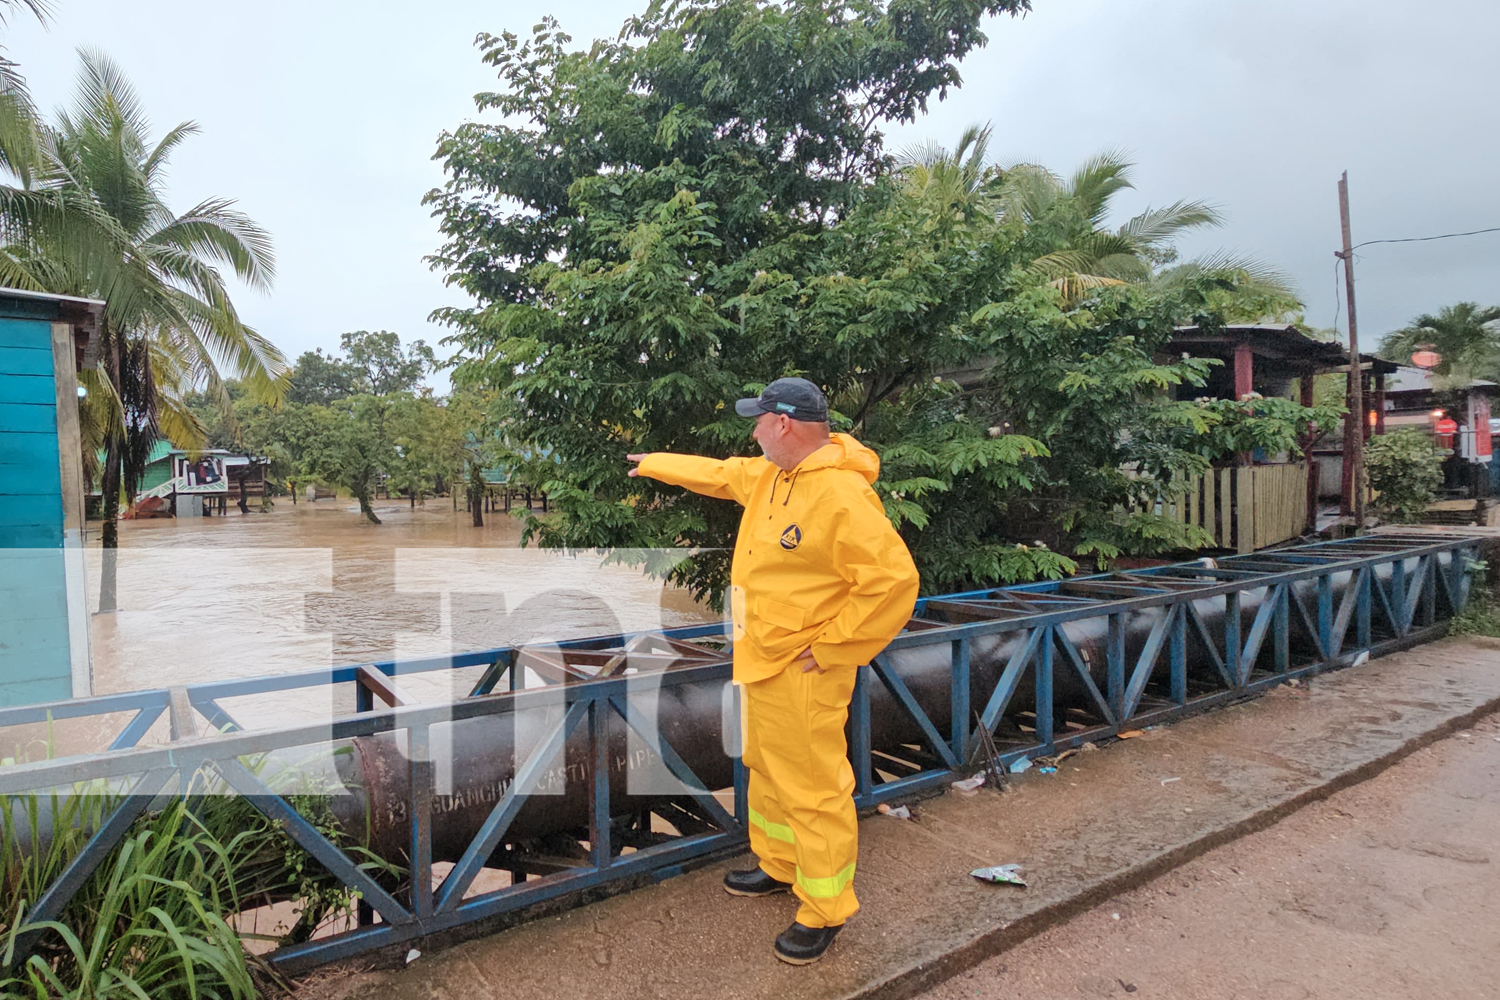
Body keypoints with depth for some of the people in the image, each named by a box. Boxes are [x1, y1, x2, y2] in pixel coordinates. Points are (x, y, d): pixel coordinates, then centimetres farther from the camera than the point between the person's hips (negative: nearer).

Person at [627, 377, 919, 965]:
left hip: (802, 675, -10)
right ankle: (780, 867, 45)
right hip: (764, 663, 10)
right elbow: (716, 474, 25)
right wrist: (654, 465, 34)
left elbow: (892, 580, -29)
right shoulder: (769, 475, 6)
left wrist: (832, 650, -22)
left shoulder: (841, 493, -25)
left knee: (812, 790, 3)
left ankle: (824, 912, 22)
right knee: (767, 770, 24)